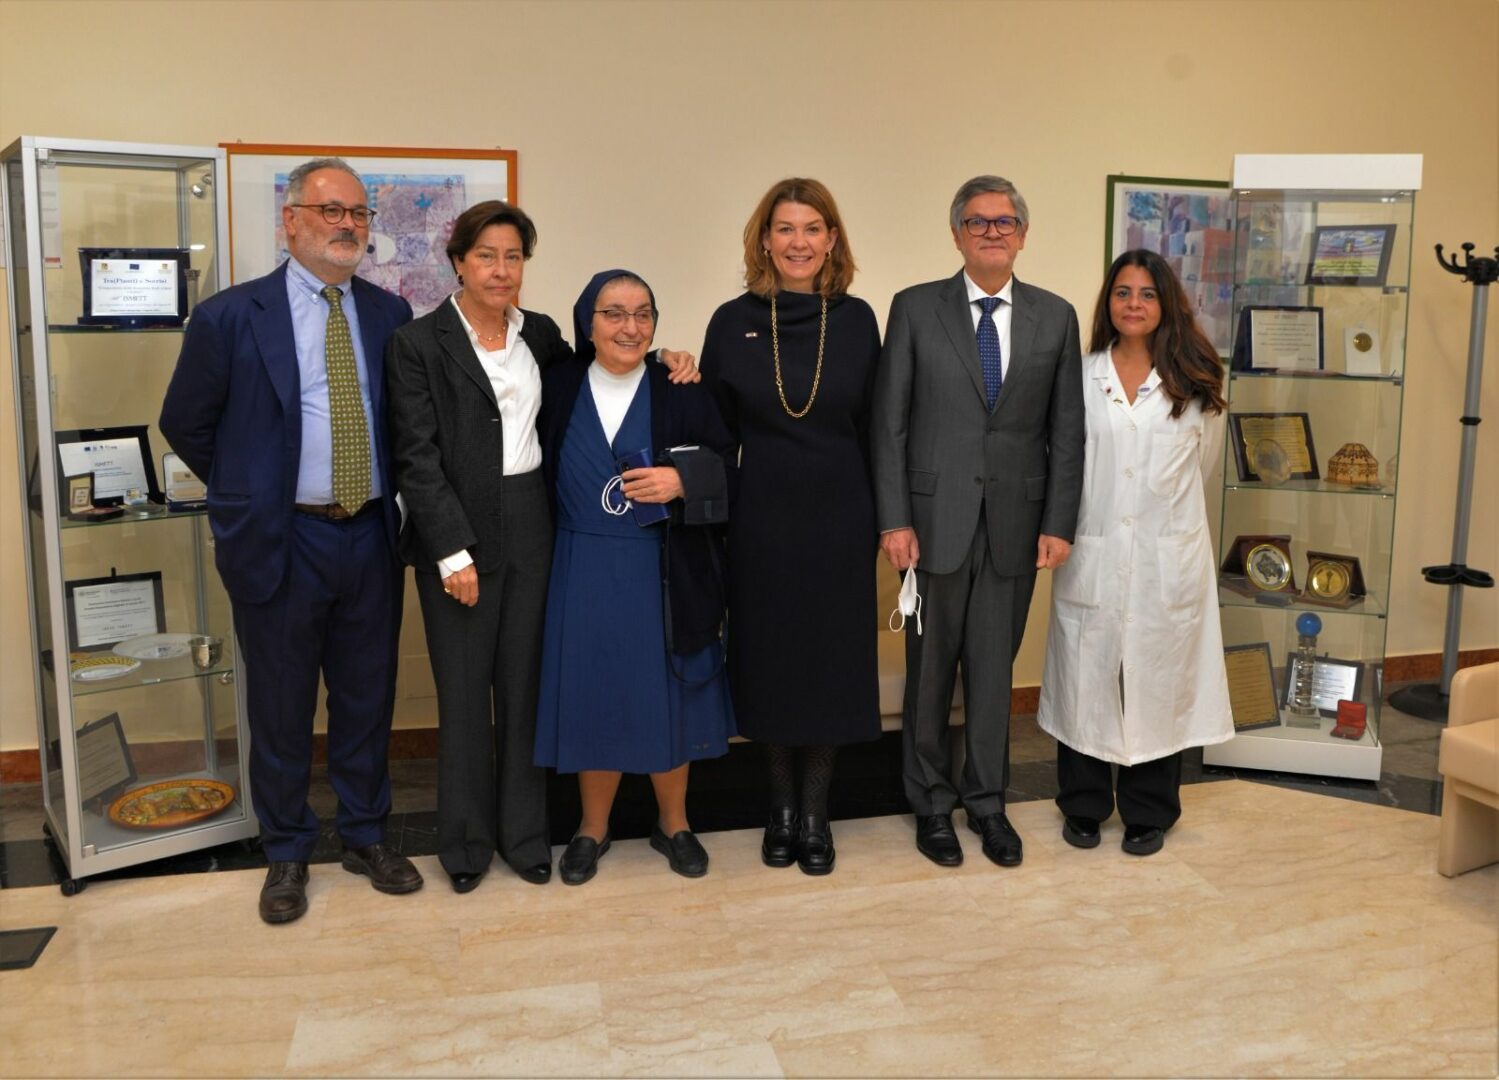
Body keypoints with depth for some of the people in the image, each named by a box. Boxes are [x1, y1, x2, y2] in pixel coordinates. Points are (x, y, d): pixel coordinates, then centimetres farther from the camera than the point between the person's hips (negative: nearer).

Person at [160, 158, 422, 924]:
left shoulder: (389, 315, 4)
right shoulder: (231, 316, -7)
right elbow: (186, 424, 2)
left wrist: (385, 492, 4)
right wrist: (249, 493, 6)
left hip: (370, 537, 3)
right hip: (280, 542, -3)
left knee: (367, 698, 14)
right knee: (281, 708, 10)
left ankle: (366, 836, 31)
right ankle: (287, 853, 27)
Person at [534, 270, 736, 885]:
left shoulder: (682, 393, -2)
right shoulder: (558, 389, 0)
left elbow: (725, 466, 1)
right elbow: (537, 474, 7)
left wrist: (681, 481, -17)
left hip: (664, 573, 0)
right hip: (584, 573, 1)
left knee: (666, 699, 9)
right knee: (593, 699, 9)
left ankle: (673, 823, 29)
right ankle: (593, 828, 28)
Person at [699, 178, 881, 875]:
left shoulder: (856, 321, 0)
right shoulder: (732, 323, -2)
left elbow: (873, 427, 4)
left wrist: (880, 517, 3)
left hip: (839, 518, 0)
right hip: (761, 520, 0)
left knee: (830, 664, 6)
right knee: (768, 662, 8)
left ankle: (815, 814, 22)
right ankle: (782, 807, 26)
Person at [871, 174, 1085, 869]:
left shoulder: (1056, 317, 6)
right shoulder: (915, 309, 0)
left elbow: (1067, 430, 5)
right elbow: (889, 422, -2)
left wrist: (1059, 523, -1)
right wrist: (894, 520, -8)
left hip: (1015, 522, 2)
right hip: (936, 518, -1)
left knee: (994, 668, 11)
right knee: (930, 668, 9)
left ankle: (987, 801, 27)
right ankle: (932, 804, 25)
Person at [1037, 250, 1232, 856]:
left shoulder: (1195, 383, 4)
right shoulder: (1081, 376, 3)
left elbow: (1204, 463, 16)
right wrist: (1065, 523, 6)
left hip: (1169, 558, 0)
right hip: (1093, 553, 0)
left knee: (1159, 679, 7)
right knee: (1086, 675, 5)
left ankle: (1149, 813, 22)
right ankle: (1083, 806, 22)